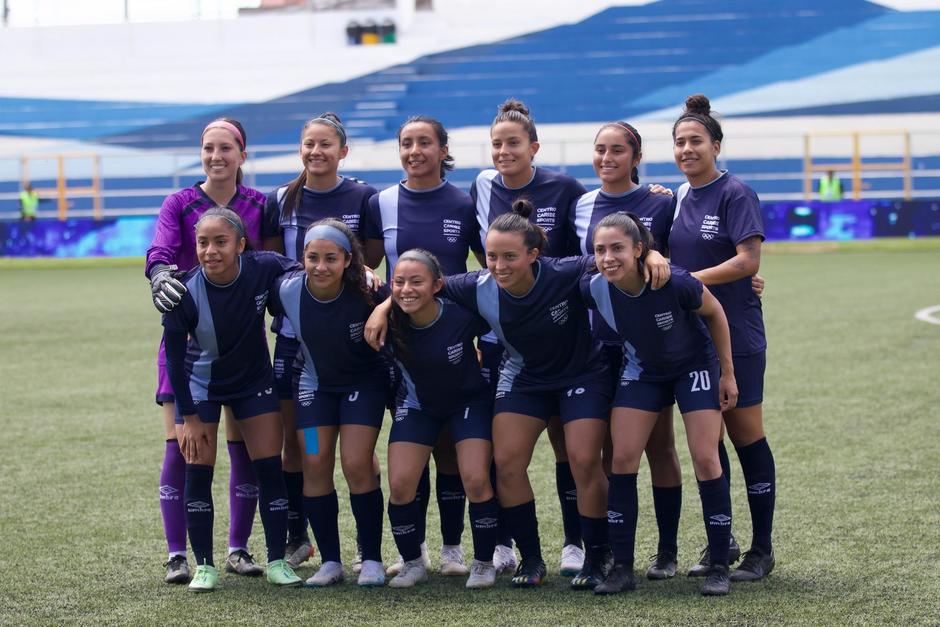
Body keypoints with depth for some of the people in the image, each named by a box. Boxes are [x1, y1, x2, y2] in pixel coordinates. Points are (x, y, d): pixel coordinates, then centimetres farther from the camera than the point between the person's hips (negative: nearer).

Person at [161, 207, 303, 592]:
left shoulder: (264, 269, -25)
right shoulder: (186, 292, -27)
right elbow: (174, 357, -16)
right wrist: (189, 418, -13)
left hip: (254, 379, 1)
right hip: (200, 384, -1)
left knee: (269, 467, -1)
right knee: (198, 471, -4)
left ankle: (277, 561, 10)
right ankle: (204, 566, 8)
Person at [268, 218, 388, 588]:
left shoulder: (364, 293, -28)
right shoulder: (287, 290, -21)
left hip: (365, 381, -3)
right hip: (314, 383, 3)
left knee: (357, 464, -12)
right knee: (315, 465, -3)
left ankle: (372, 560, 2)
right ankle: (330, 562, 8)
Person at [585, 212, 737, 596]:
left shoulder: (675, 283, -34)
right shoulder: (595, 289, -25)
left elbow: (714, 313, -15)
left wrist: (727, 373, -10)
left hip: (695, 367, -3)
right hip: (642, 371, 3)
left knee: (705, 459, -10)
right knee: (622, 458, -7)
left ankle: (720, 567, 1)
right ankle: (622, 568, 2)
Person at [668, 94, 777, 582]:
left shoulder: (734, 194, -9)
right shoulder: (677, 197, 10)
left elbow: (748, 261, -17)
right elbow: (666, 252, 16)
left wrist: (691, 279, -21)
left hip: (735, 335, -6)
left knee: (747, 436, -1)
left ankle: (762, 550, 6)